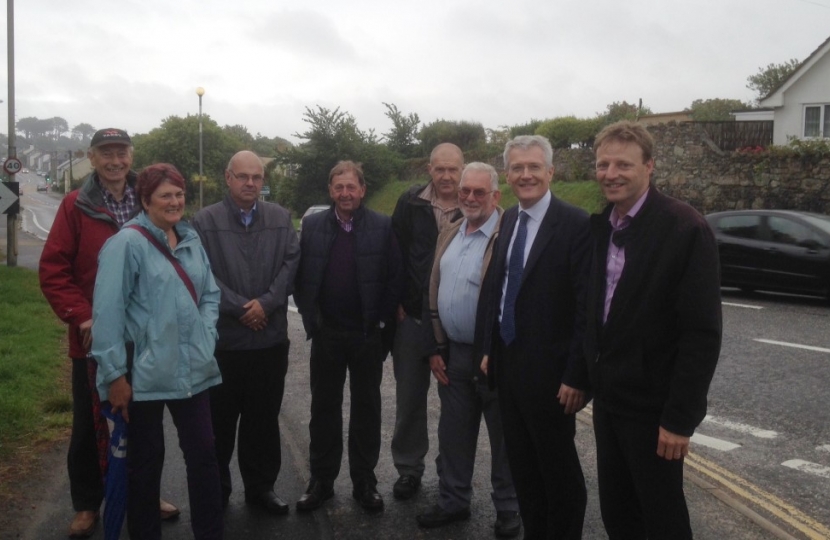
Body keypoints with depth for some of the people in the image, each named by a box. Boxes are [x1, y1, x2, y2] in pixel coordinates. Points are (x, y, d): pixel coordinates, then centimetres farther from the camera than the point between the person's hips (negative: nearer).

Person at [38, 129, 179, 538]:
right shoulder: (76, 206, -7)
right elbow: (52, 269, -9)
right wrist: (81, 316, -17)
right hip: (94, 337, -2)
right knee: (90, 424, 11)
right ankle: (87, 504, 28)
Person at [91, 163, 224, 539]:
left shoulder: (190, 238, 9)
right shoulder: (127, 243, -11)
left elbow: (209, 293, 17)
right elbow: (107, 311, -14)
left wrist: (206, 335, 1)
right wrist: (115, 373, -15)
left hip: (192, 369, 5)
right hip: (144, 373, -5)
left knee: (203, 452, 8)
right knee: (146, 460, 10)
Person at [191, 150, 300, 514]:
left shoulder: (281, 218, 8)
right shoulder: (205, 221, -2)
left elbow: (291, 264, -1)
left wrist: (266, 303, -13)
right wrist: (240, 308, -14)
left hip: (271, 338, 3)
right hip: (221, 339, -2)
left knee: (264, 418, 12)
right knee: (219, 419, 8)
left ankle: (261, 486, 26)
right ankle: (216, 489, 24)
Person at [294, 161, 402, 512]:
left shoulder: (382, 226, -4)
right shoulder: (312, 225, 1)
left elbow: (396, 277, -3)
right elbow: (300, 276, 5)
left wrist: (382, 320, -6)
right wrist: (310, 318, -2)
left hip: (368, 334, -1)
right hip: (326, 334, 2)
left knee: (366, 408, 9)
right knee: (323, 408, 10)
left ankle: (364, 482, 22)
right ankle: (321, 481, 23)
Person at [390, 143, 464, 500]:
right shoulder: (410, 204, 1)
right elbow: (394, 253, 4)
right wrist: (396, 303, -2)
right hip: (413, 317, 1)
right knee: (409, 397, 12)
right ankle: (408, 468, 28)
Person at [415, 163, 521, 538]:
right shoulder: (448, 236, 10)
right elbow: (435, 293, 13)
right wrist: (437, 348, 9)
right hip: (453, 354, 6)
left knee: (504, 438, 10)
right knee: (453, 435, 16)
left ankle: (508, 509, 27)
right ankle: (453, 501, 33)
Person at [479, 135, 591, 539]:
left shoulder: (575, 224, -15)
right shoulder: (508, 220, 8)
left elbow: (586, 306, -17)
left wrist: (576, 376, -18)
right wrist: (489, 349, 10)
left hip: (548, 370, -7)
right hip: (506, 365, 7)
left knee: (559, 469, 10)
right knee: (521, 465, 18)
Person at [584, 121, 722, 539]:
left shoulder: (685, 228, -16)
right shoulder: (599, 227, 4)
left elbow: (702, 334, -18)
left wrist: (680, 419, -19)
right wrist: (587, 376, 9)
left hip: (653, 408, -6)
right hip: (608, 399, 6)